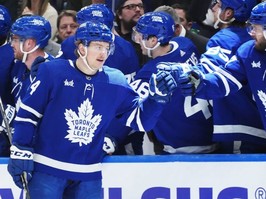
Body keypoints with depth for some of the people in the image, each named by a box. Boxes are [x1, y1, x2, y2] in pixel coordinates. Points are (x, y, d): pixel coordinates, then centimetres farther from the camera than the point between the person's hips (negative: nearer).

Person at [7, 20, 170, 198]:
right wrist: (20, 154, -8)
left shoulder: (115, 82, 2)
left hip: (88, 176, 4)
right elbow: (28, 114, -5)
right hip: (47, 169, -4)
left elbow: (140, 119, 6)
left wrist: (157, 97, -11)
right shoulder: (53, 72, -8)